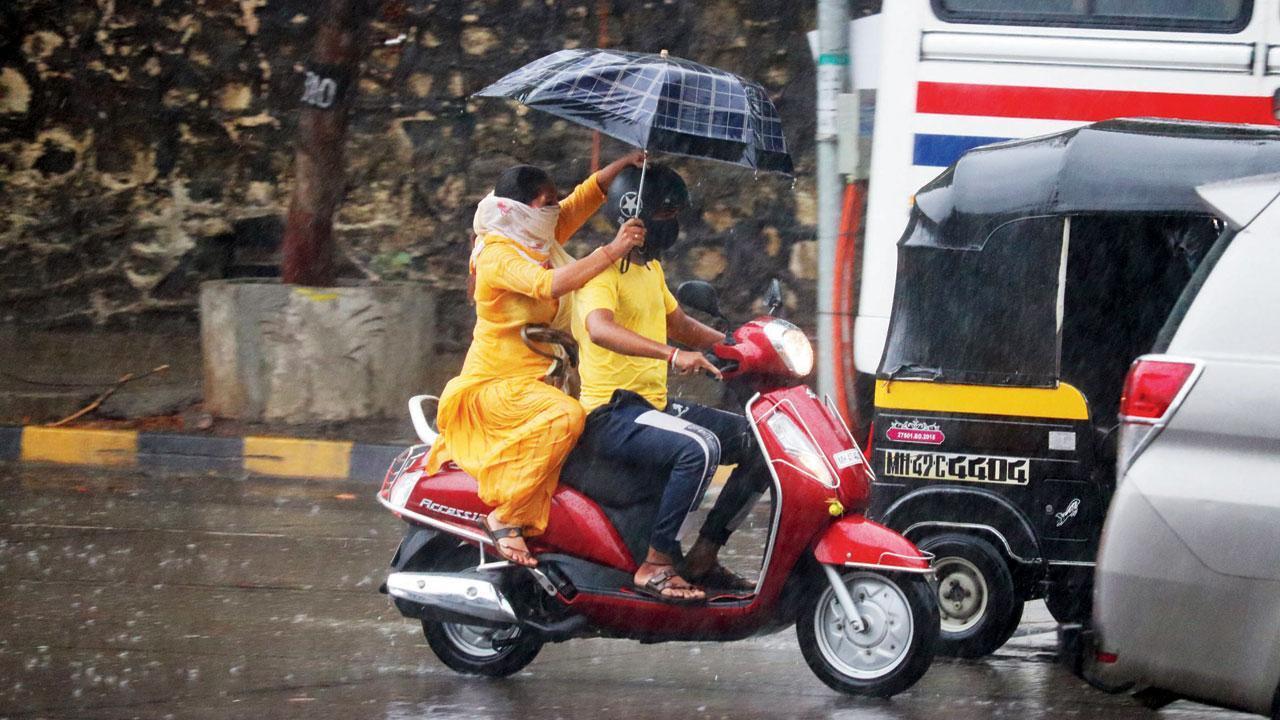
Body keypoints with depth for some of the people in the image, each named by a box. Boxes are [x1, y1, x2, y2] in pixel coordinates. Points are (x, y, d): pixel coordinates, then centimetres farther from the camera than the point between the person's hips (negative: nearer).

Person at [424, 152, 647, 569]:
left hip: (536, 378, 10)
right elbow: (549, 284, -32)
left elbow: (585, 197, 14)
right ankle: (507, 517, -32)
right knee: (566, 416, -34)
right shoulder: (499, 256, -15)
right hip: (496, 384, -10)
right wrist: (611, 253, -33)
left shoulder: (540, 242, 11)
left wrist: (625, 164, -1)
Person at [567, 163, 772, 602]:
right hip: (610, 413, -10)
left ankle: (704, 557, 5)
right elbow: (599, 328, -32)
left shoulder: (650, 269, 19)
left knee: (759, 444, 3)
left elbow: (681, 326, 33)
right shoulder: (605, 269, -12)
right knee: (700, 448, -35)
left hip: (652, 407, 10)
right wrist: (672, 355, -44)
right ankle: (656, 565, -29)